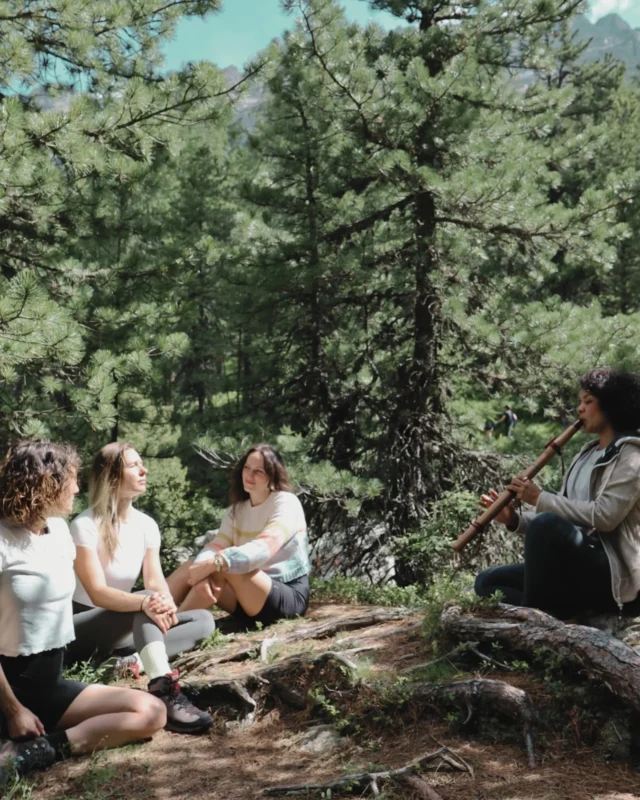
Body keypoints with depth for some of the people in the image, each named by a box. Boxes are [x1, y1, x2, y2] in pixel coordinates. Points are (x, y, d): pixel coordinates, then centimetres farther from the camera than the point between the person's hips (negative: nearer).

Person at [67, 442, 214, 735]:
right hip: (81, 628, -7)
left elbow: (156, 581, -8)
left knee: (203, 620, -9)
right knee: (146, 604, -35)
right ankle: (164, 692, -50)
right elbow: (98, 593, -26)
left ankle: (134, 661, -29)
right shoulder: (85, 526, -18)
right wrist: (145, 602, -44)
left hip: (124, 623, 7)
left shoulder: (146, 525, 0)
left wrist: (166, 605, -33)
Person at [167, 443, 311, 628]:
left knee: (221, 566, -29)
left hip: (289, 596, -7)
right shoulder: (237, 509, 9)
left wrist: (214, 563, -40)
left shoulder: (286, 503, -12)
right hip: (251, 598, 7)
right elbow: (216, 546, -7)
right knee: (191, 567, -11)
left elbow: (264, 548, -28)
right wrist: (203, 571, -31)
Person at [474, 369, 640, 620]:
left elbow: (604, 516, -19)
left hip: (611, 573, -9)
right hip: (576, 568, 9)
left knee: (548, 525, -36)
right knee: (487, 582, 1)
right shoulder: (586, 455, 19)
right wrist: (515, 520, -2)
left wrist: (540, 498, -17)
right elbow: (563, 514, 14)